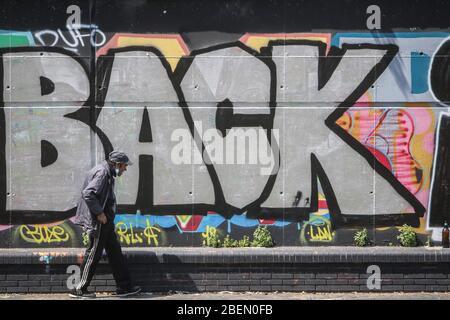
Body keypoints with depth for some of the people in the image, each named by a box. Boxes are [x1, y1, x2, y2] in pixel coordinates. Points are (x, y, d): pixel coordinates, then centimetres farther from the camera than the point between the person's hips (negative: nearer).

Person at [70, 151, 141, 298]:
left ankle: (124, 287, 18)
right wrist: (99, 213, -22)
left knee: (115, 251, 13)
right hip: (98, 222, -11)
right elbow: (87, 193, -27)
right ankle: (79, 290, 5)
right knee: (93, 254, -4)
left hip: (105, 221, 11)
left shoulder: (107, 173, 16)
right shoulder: (102, 172, -17)